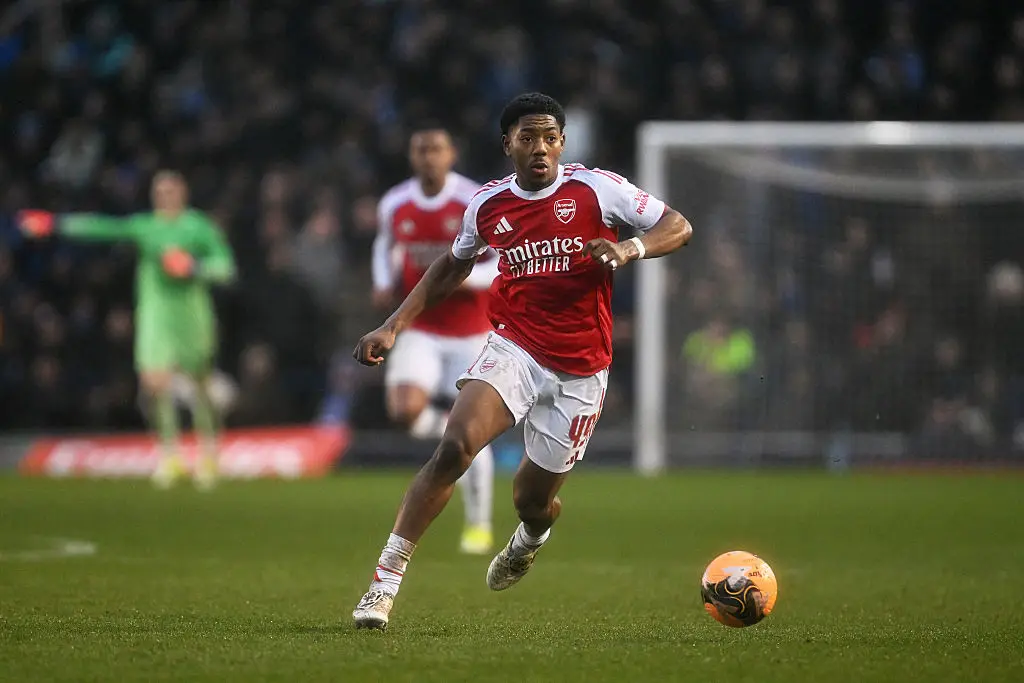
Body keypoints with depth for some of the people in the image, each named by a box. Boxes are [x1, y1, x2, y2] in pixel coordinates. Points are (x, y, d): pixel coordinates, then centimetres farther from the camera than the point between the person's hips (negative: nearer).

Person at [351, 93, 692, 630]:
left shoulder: (596, 190, -6)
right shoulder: (488, 205, 3)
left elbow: (678, 227, -2)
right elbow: (452, 267, 21)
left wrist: (631, 248, -23)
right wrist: (394, 325, 13)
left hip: (580, 369, -1)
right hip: (513, 349, 1)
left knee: (533, 502, 8)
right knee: (454, 447, -26)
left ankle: (531, 537, 51)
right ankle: (386, 581, -22)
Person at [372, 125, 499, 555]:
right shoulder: (394, 205, 0)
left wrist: (460, 275, -26)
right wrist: (385, 284, 2)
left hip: (471, 333, -2)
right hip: (421, 331, 2)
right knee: (405, 411, -22)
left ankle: (478, 526, 16)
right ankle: (445, 428, 15)